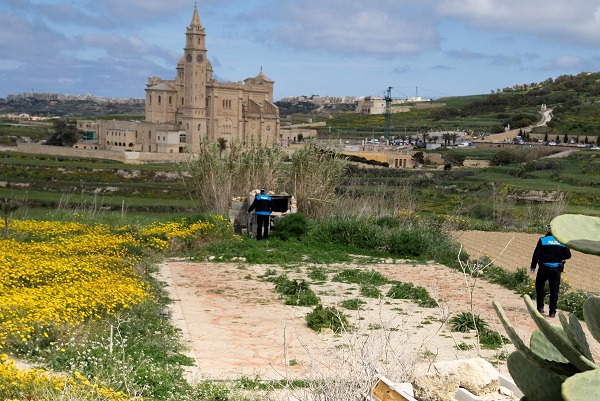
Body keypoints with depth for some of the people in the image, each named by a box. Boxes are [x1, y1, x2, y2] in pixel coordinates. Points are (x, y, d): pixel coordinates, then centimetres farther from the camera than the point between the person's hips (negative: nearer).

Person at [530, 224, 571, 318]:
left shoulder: (543, 240, -8)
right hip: (556, 269, 2)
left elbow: (536, 255, -7)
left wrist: (533, 266, 3)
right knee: (554, 290, 7)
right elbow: (568, 255, 0)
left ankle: (540, 307, 14)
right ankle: (552, 312, 4)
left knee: (539, 286, 18)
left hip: (544, 268, -2)